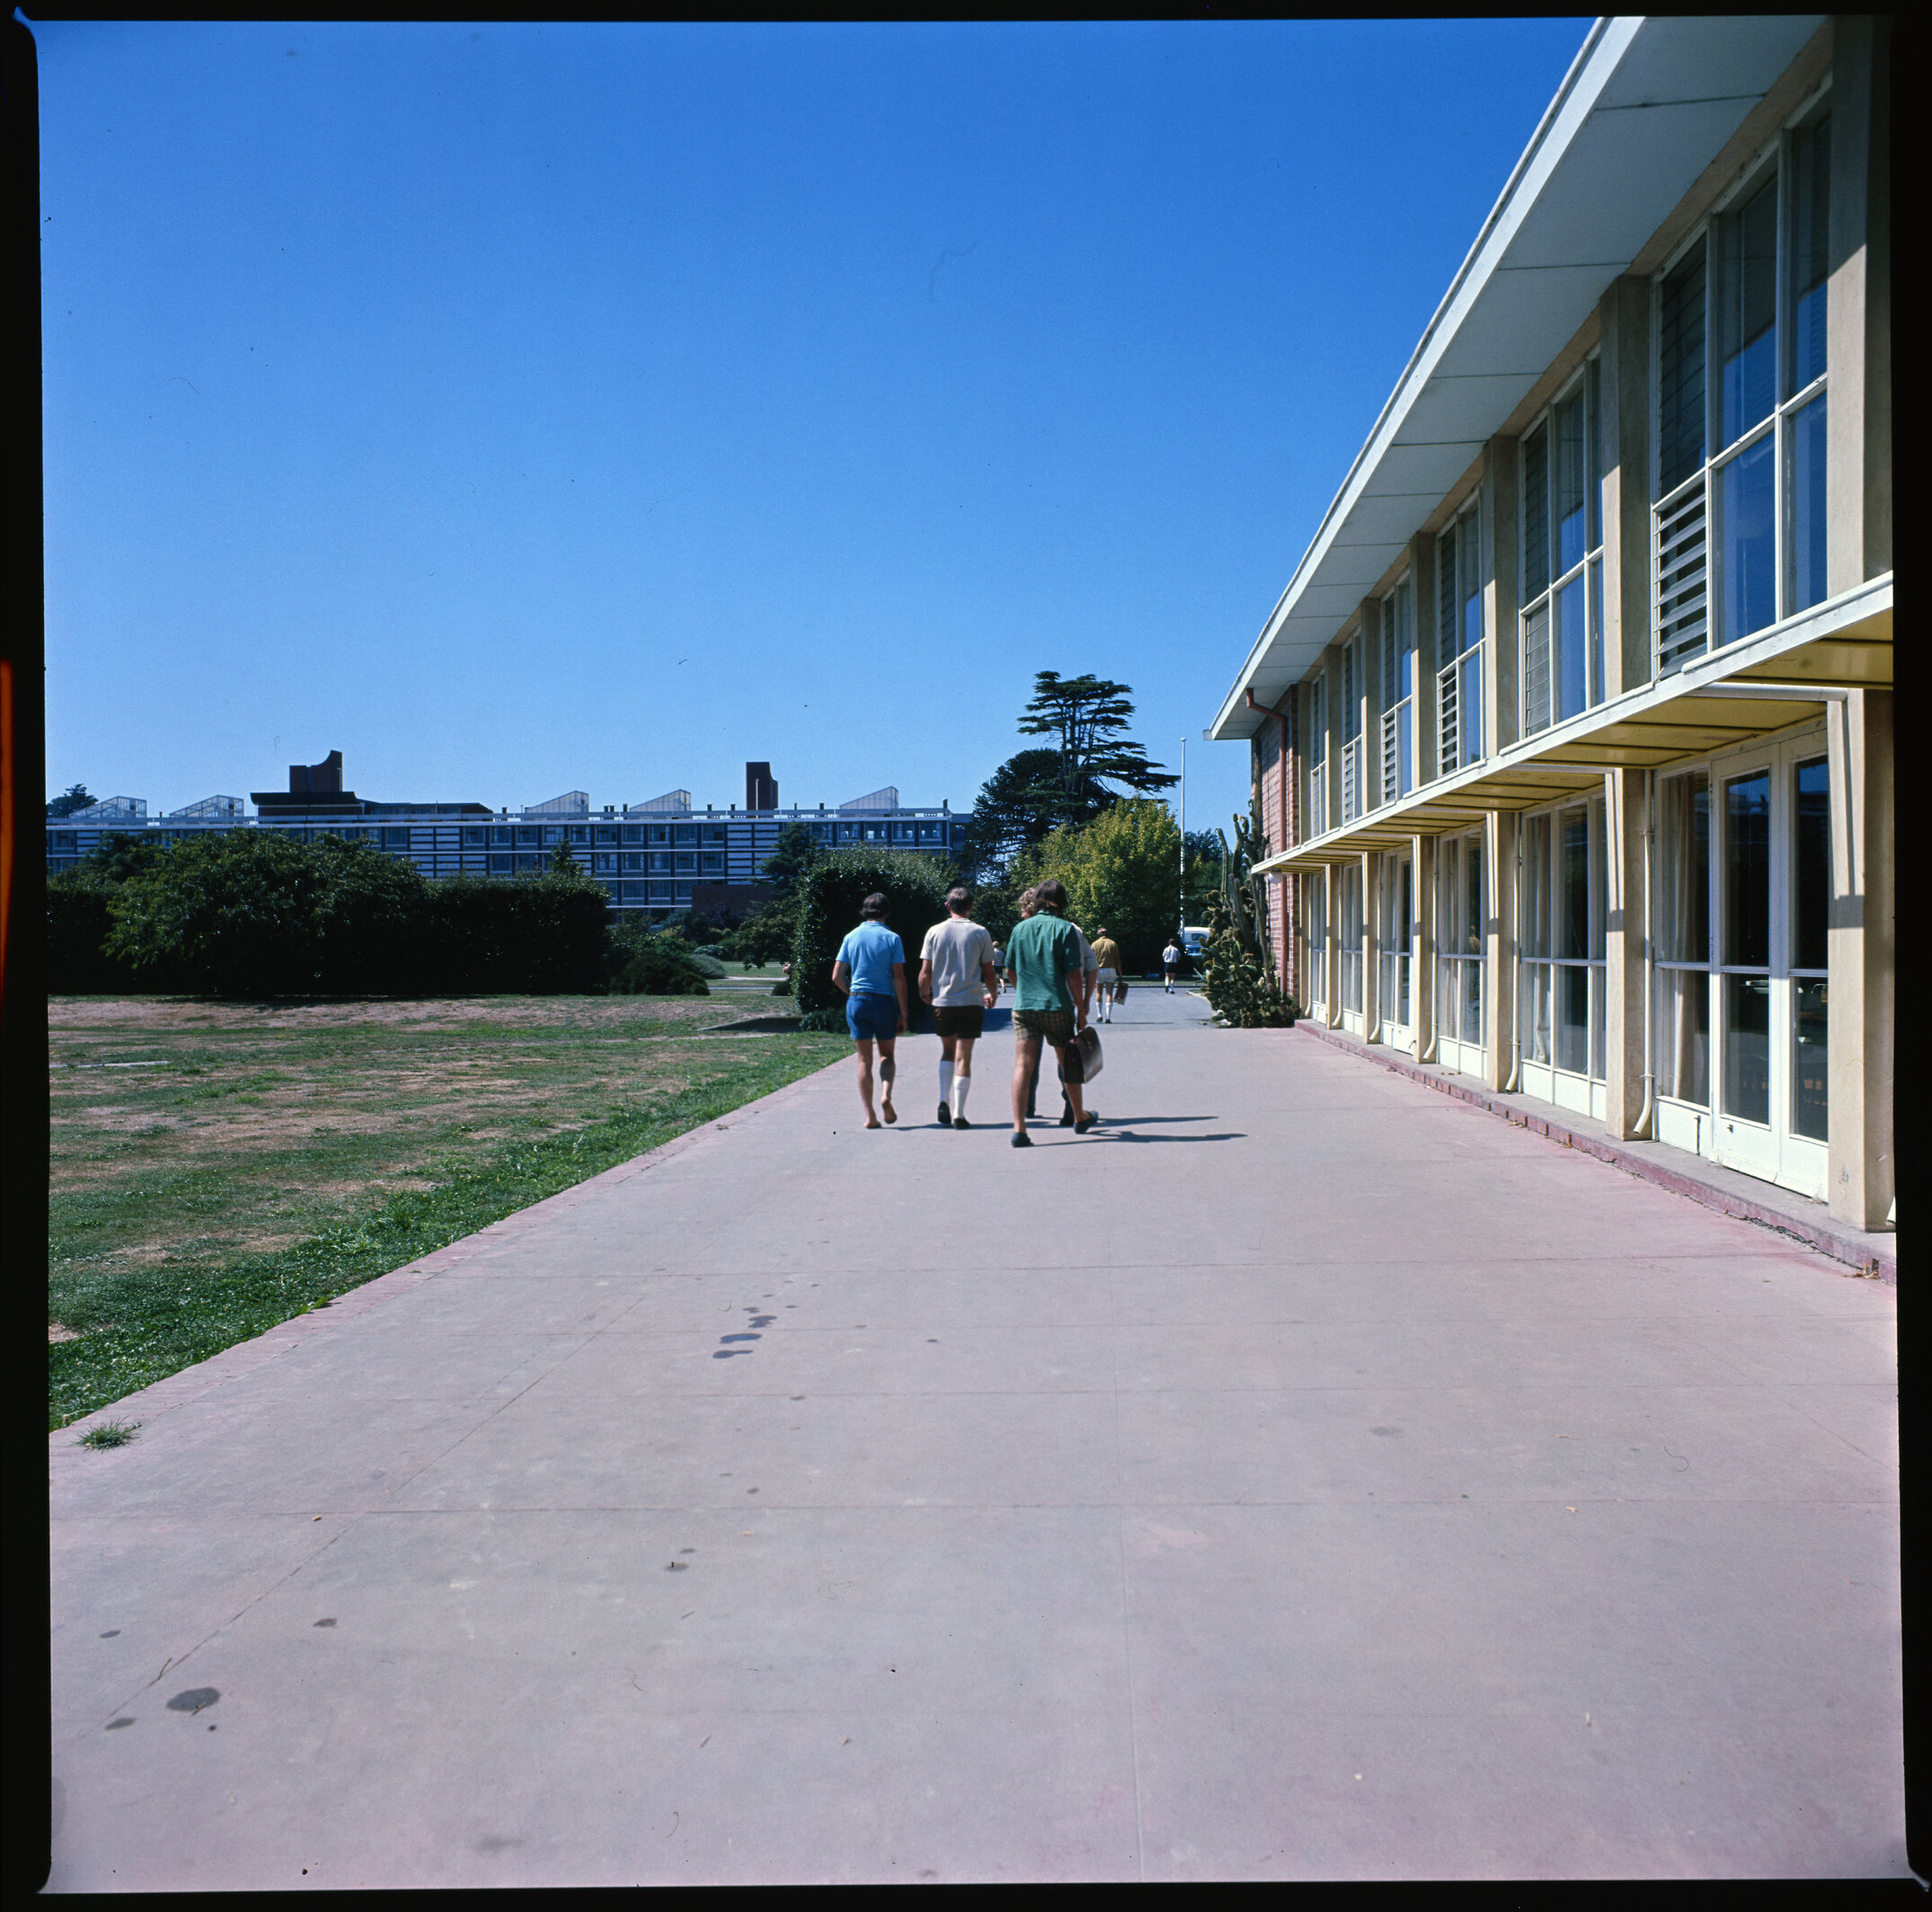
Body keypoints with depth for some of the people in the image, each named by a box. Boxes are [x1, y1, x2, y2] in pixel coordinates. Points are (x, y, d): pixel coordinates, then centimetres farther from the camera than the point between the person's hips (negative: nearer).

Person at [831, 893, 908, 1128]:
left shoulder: (851, 937, 4)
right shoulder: (891, 939, -4)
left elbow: (837, 976, 3)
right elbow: (899, 979, -8)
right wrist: (903, 1012, -3)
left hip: (857, 1002, 2)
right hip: (884, 1002, -2)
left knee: (864, 1060, 7)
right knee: (887, 1055, 16)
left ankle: (870, 1115, 4)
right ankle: (887, 1095, -9)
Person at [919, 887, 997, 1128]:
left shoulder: (935, 932, 0)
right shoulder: (980, 933, -2)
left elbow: (925, 972, -2)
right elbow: (989, 972, 1)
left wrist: (925, 993, 17)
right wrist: (993, 995, 18)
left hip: (942, 1002, 2)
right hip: (971, 1001, -2)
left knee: (947, 1051, 20)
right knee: (963, 1057, 2)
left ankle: (944, 1101, 5)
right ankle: (958, 1115, 0)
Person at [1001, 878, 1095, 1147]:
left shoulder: (1020, 927, 8)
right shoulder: (1065, 929, -4)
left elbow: (1010, 971, 15)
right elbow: (1074, 975, -8)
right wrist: (1081, 1011, -1)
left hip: (1024, 1006, 2)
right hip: (1058, 1006, -2)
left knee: (1022, 1065, -2)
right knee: (1068, 1064, 15)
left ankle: (1019, 1128, -12)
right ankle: (1080, 1118, 33)